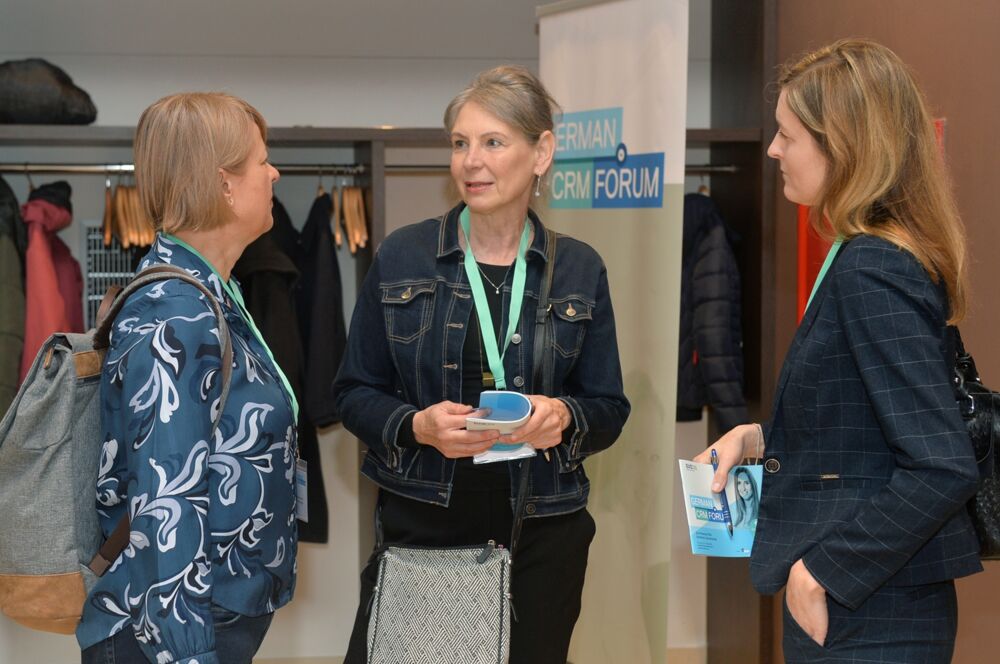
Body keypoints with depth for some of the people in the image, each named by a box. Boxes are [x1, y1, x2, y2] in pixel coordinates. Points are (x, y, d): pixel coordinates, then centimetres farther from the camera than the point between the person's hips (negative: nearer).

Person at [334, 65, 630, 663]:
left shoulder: (580, 270, 3)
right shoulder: (402, 256, 1)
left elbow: (609, 409, 8)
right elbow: (355, 392, 4)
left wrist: (565, 416, -14)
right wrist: (417, 426, -15)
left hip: (540, 532, 1)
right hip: (420, 520, -1)